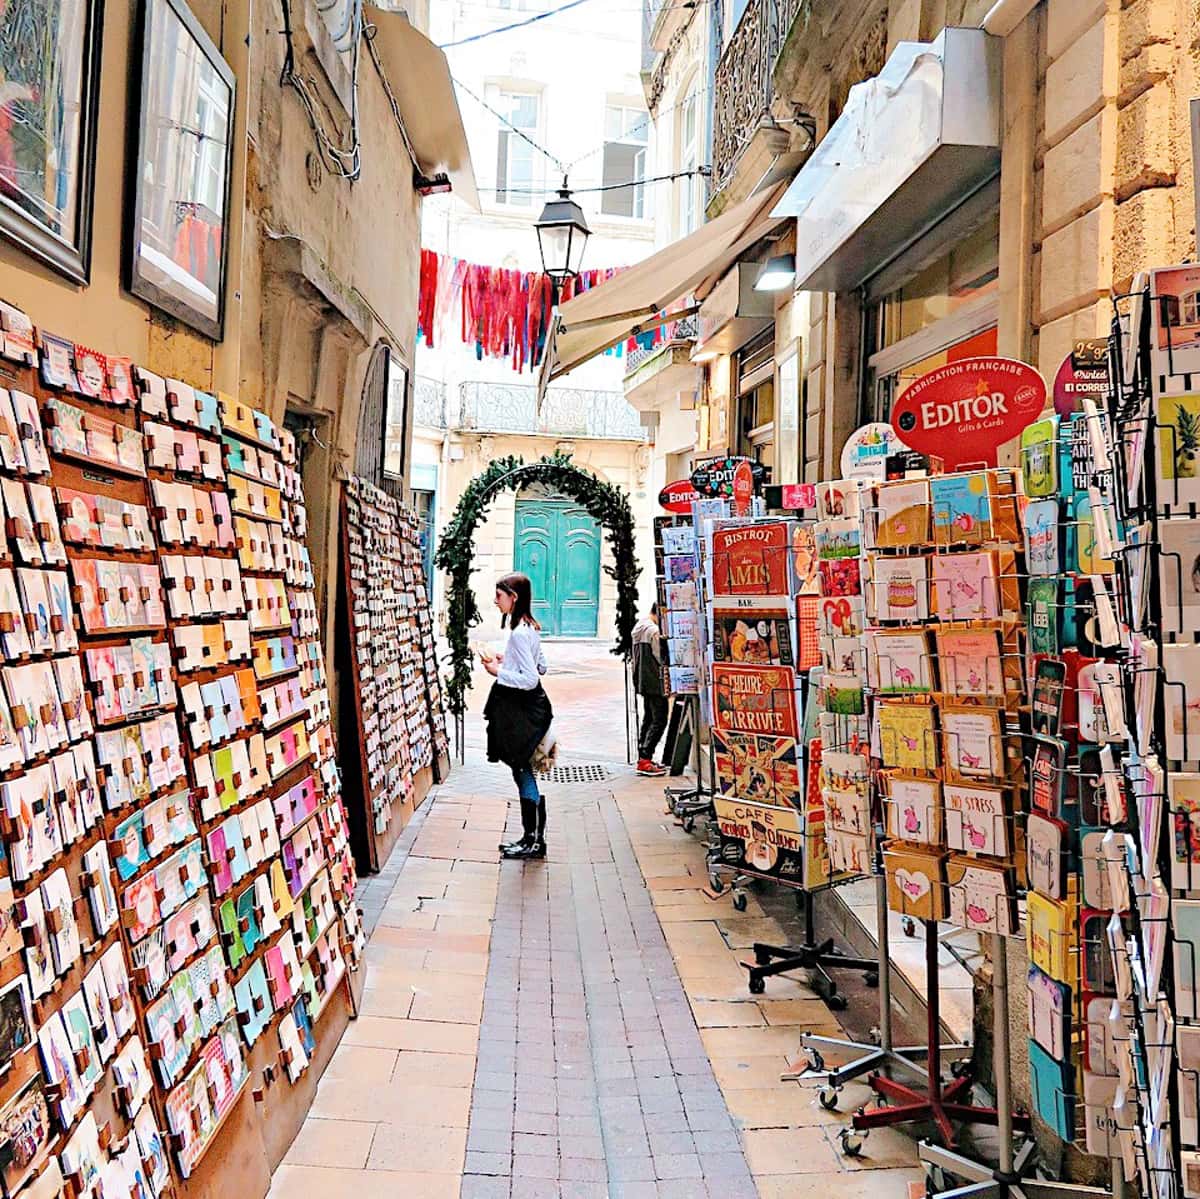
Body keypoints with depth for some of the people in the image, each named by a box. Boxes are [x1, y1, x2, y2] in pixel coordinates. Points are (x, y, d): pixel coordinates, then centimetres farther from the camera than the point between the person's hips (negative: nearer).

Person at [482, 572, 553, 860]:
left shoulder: (519, 633, -20)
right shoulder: (530, 627, 10)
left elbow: (530, 679, -23)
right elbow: (541, 666, 19)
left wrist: (498, 672, -14)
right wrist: (508, 659, 14)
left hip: (523, 711, -10)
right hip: (527, 707, 10)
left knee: (522, 771, 0)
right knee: (522, 771, 14)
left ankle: (534, 841, 10)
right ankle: (531, 837, 22)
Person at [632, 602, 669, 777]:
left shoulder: (637, 628, 15)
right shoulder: (654, 631, -16)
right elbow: (660, 659, -15)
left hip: (642, 682, 10)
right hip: (655, 682, -10)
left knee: (648, 719, 15)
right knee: (659, 720, -8)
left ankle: (642, 758, 18)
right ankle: (645, 759, -12)